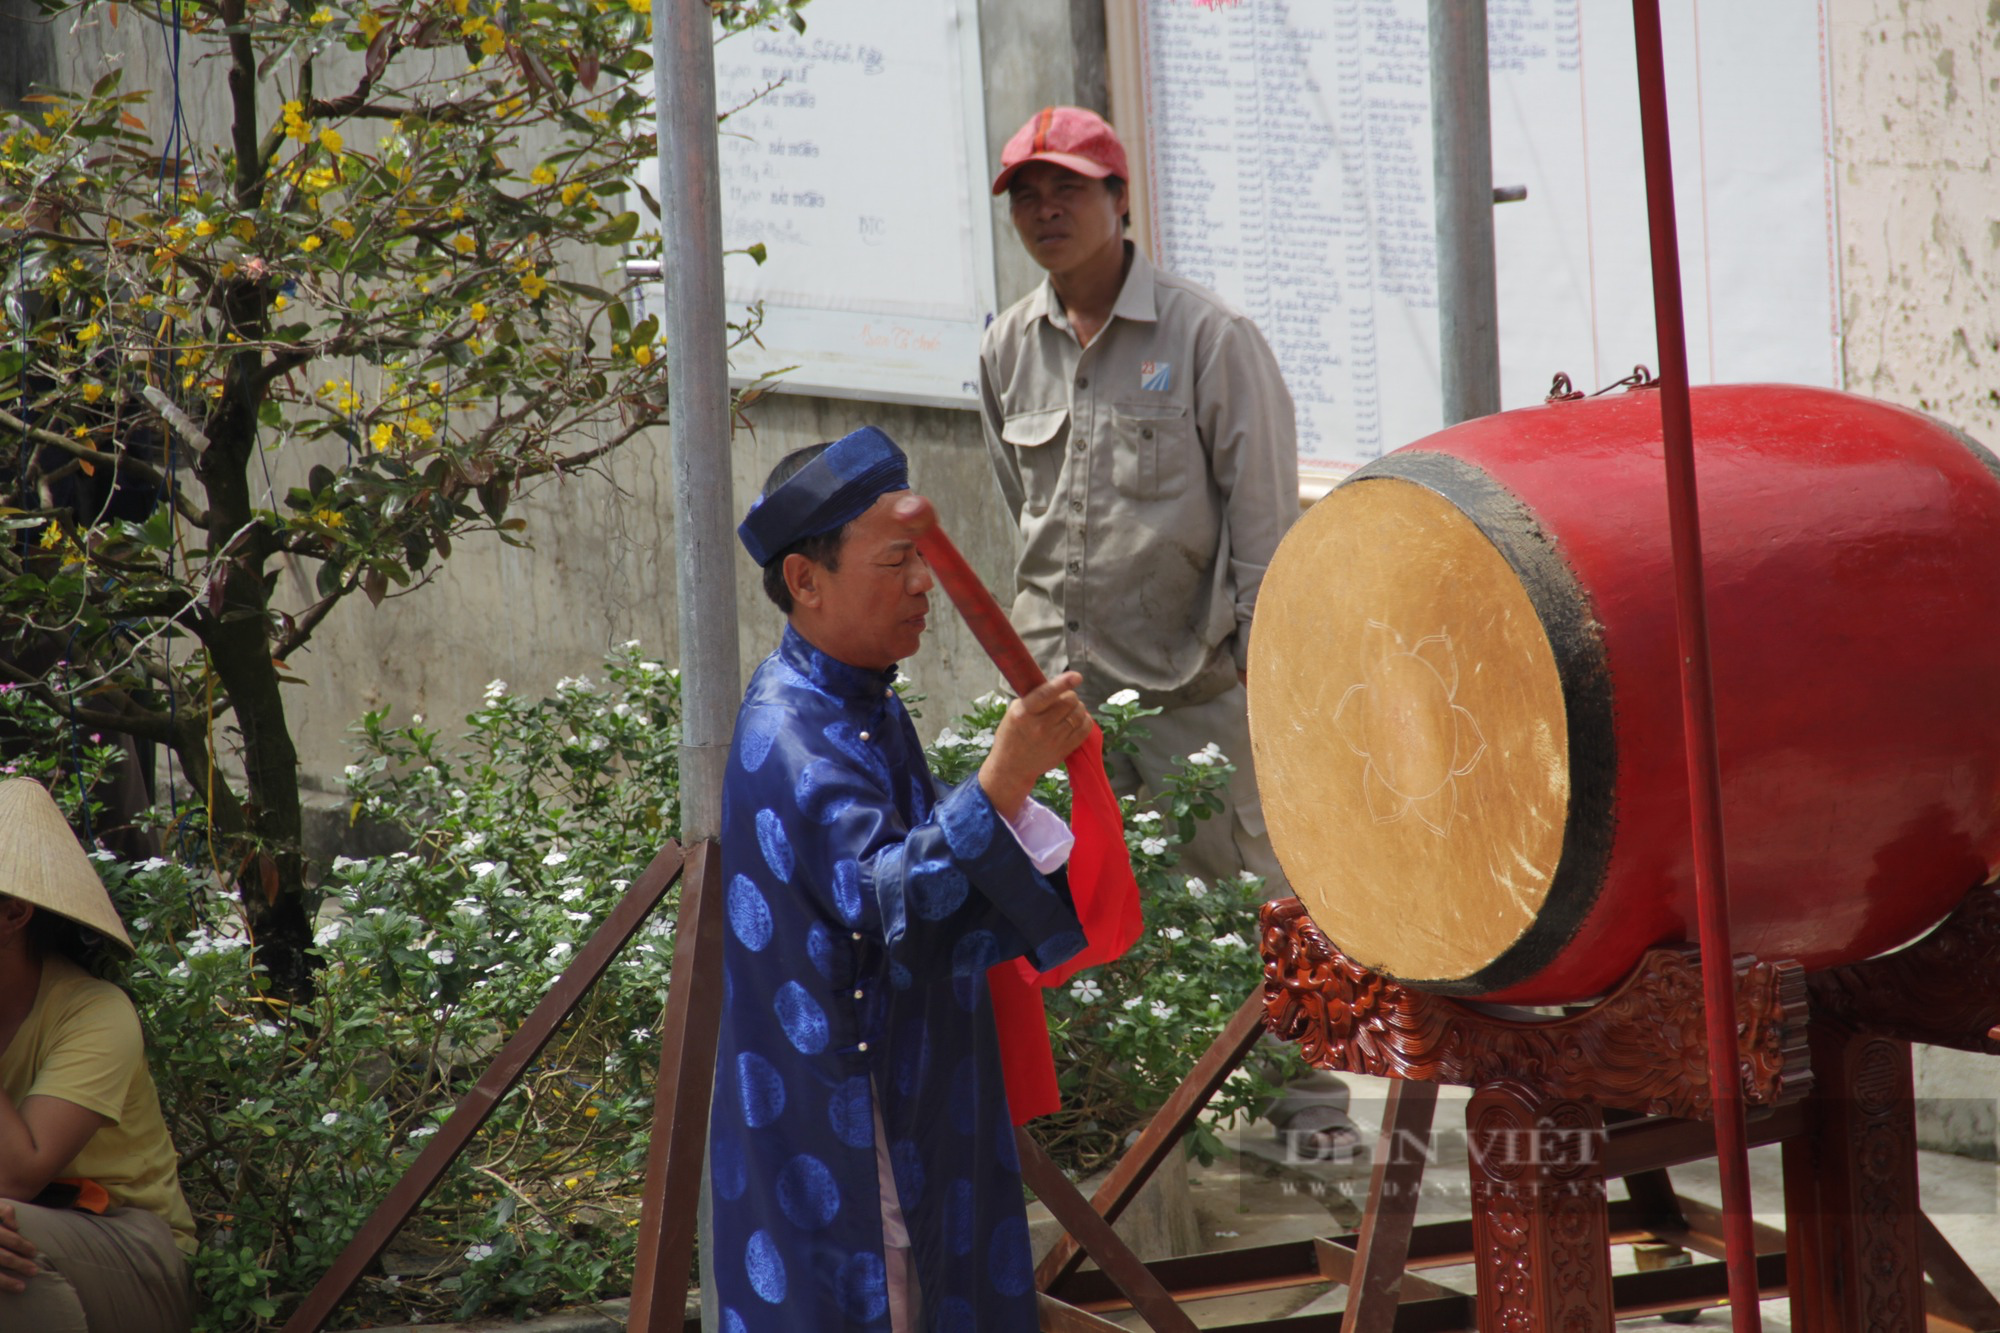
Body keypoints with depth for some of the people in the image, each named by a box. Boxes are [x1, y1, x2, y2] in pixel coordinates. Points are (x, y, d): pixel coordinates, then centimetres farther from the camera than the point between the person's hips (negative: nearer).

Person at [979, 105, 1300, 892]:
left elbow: (1264, 518, -5)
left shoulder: (1208, 335, -6)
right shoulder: (1006, 348, 9)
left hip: (1195, 695, -4)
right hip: (1057, 695, 5)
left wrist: (1261, 669, -7)